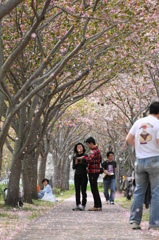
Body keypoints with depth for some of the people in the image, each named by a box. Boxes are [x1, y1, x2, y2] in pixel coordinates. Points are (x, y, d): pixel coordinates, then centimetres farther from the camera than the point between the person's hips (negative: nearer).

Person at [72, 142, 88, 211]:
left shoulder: (85, 156, 2)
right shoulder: (75, 157, 12)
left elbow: (87, 165, -4)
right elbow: (73, 167, 11)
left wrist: (81, 162, -18)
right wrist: (76, 164, -8)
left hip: (83, 175, -3)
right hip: (77, 175, 3)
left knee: (83, 191, -5)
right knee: (77, 191, -1)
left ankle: (83, 205, -6)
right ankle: (78, 205, 1)